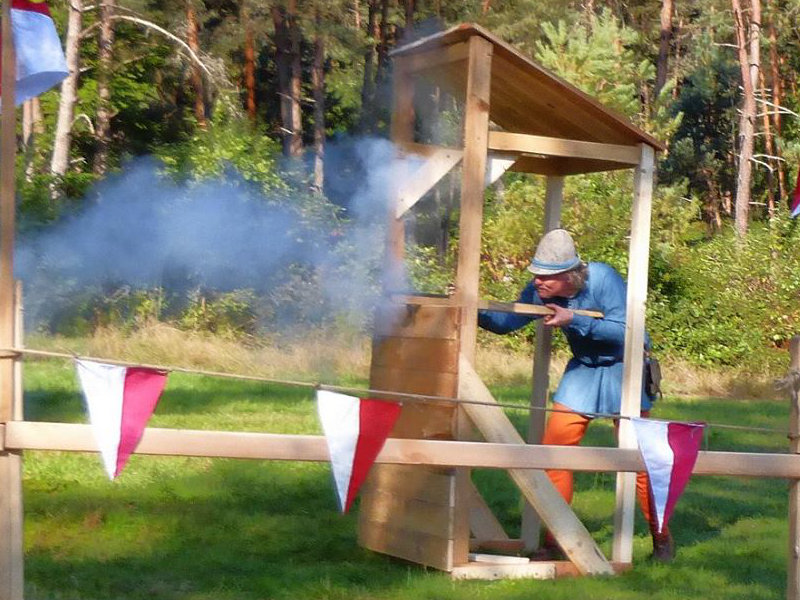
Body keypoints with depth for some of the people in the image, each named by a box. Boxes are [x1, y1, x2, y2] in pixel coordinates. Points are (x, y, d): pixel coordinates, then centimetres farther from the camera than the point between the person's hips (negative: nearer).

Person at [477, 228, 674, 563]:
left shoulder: (603, 279, -26)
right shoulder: (539, 292, -12)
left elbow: (625, 331, -30)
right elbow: (507, 322, -5)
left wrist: (574, 320, -37)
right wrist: (475, 312, -24)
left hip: (622, 368, -5)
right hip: (582, 370, 5)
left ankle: (662, 539, 16)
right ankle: (553, 543, 5)